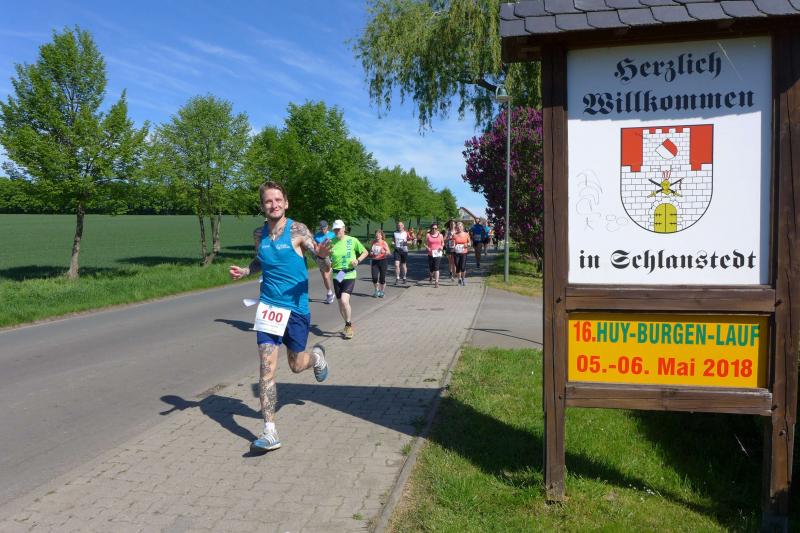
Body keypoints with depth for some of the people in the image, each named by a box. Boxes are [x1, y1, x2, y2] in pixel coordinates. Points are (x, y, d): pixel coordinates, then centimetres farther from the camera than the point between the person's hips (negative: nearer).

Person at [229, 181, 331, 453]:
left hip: (296, 308, -3)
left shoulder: (297, 230, -9)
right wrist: (245, 271, 1)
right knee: (267, 366, -7)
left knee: (296, 365, 12)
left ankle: (317, 355, 49)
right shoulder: (261, 233, 4)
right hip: (268, 306, 3)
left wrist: (322, 254, -40)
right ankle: (269, 433, -3)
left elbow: (319, 252, -16)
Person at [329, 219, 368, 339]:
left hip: (349, 275, -4)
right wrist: (328, 264, -8)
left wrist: (358, 260, -10)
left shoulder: (352, 240, -4)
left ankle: (349, 326, 0)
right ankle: (349, 325, 32)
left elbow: (365, 252, 7)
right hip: (337, 276, 4)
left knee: (344, 300, -21)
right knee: (341, 305, 9)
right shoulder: (331, 243, 3)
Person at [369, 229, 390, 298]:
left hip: (382, 261, -3)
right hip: (375, 261, 3)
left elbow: (388, 252, -8)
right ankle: (376, 291, 14)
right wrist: (371, 253, 0)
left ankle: (381, 291, 20)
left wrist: (386, 252, -29)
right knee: (374, 277, -8)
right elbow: (370, 251, 22)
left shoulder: (384, 243, -2)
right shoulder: (373, 243, 9)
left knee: (382, 278, 0)